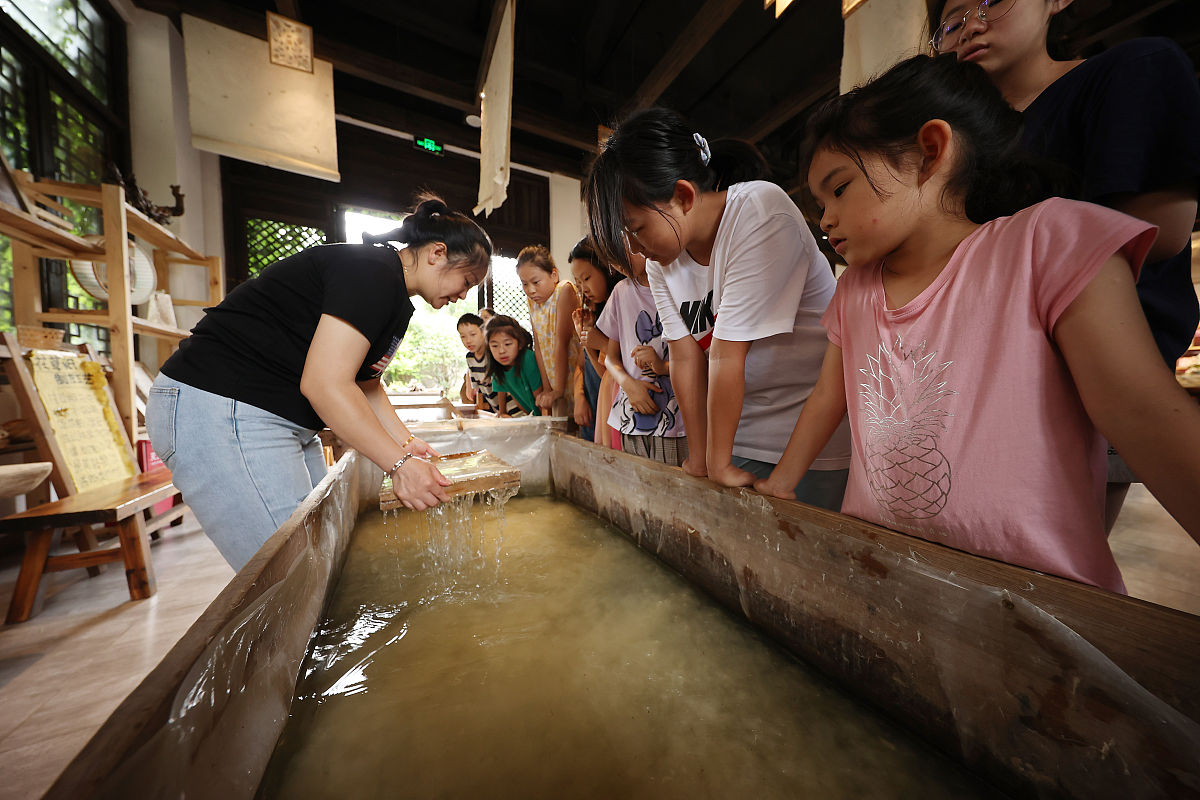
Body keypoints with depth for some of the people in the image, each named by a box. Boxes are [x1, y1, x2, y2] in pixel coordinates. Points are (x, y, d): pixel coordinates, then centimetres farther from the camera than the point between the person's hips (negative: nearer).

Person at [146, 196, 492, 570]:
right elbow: (324, 384, -26)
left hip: (285, 421, 10)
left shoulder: (395, 299, 12)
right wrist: (399, 463, -23)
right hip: (217, 409, -10)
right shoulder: (373, 271, -18)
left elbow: (365, 384, 15)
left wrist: (405, 442, 3)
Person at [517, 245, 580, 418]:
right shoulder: (533, 301, 6)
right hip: (557, 386, 6)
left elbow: (561, 342, -20)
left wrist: (558, 390, -21)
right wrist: (547, 389, -1)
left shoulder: (564, 290, -15)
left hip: (573, 379, -6)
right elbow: (539, 346, 2)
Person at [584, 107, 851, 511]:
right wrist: (700, 462, -5)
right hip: (740, 436, 5)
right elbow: (685, 359, -7)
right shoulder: (660, 259, -2)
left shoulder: (762, 213, -20)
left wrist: (719, 465, -18)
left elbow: (726, 356, -23)